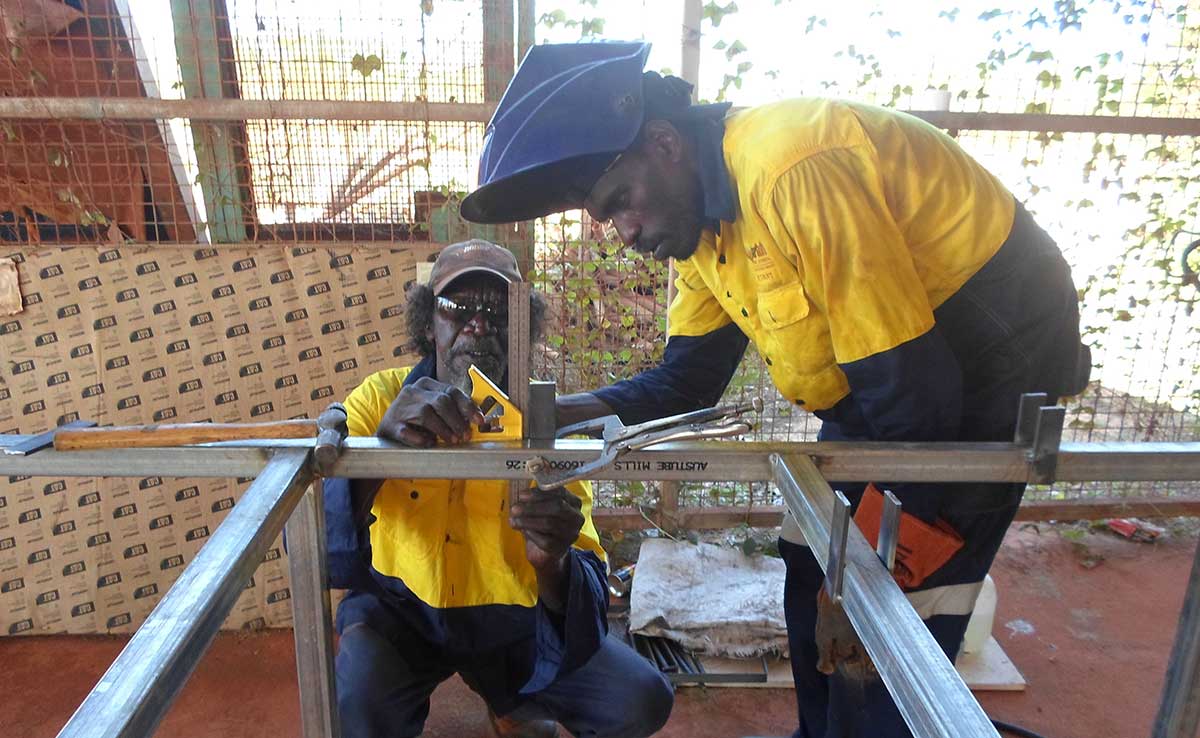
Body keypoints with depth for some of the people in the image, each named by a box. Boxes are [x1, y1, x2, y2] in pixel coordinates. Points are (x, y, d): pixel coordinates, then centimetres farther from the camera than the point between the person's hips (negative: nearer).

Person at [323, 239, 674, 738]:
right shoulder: (381, 398, -13)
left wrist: (552, 563, -42)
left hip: (512, 619, 2)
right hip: (400, 611, -1)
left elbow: (587, 597, -18)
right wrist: (383, 442, -44)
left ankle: (505, 694, 18)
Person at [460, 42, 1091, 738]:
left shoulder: (792, 167, -32)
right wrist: (558, 414, -15)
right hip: (889, 375, 8)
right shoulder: (701, 215, -2)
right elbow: (688, 379, 1)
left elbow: (914, 391, -28)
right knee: (813, 576, 13)